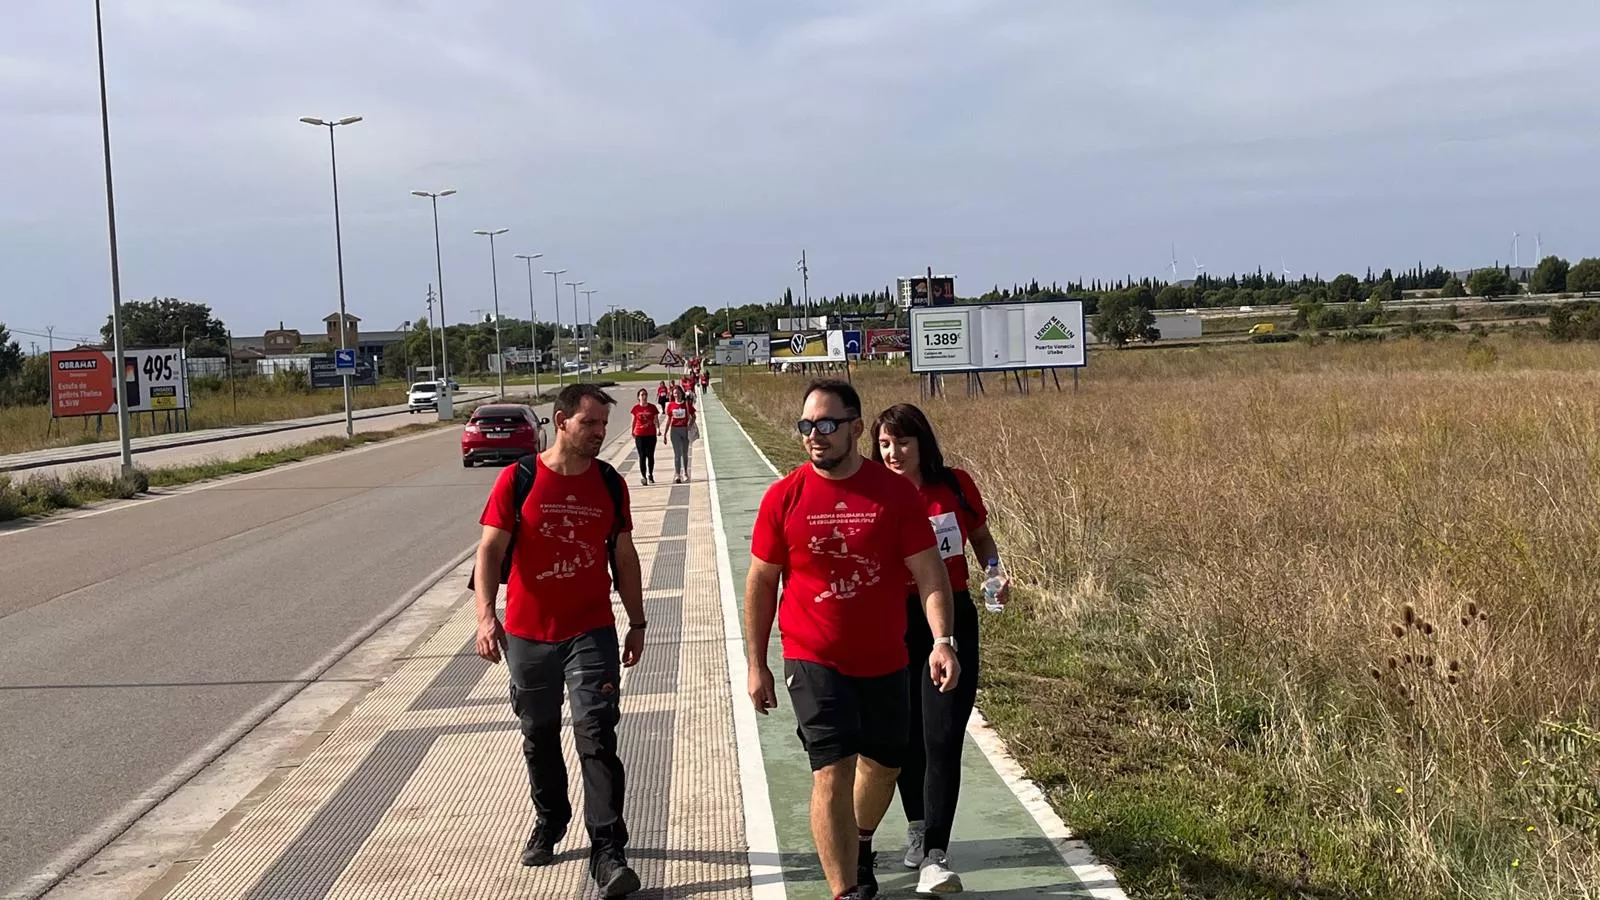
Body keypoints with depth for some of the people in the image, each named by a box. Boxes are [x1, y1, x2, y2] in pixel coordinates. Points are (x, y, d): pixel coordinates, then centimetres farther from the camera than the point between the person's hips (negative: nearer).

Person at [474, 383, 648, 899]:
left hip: (592, 632, 0)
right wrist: (486, 614, -20)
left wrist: (637, 623, 12)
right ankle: (549, 823, 38)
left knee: (596, 736, -8)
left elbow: (624, 556, 10)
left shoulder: (610, 483, 2)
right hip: (528, 634, 0)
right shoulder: (519, 479, -6)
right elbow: (490, 549, -8)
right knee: (539, 736, 16)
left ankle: (607, 853, -6)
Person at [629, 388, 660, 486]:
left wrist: (658, 429, -10)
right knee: (642, 456, -2)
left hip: (651, 434, 1)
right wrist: (632, 431, 11)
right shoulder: (636, 408, 0)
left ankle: (650, 475, 24)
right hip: (639, 435, -1)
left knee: (650, 455, 8)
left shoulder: (652, 407, 0)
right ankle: (643, 476, 2)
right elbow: (634, 420, 9)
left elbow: (656, 420, 4)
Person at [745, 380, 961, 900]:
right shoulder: (784, 497, -8)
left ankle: (859, 846, 47)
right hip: (814, 661, -2)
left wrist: (942, 640, -19)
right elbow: (761, 583, 0)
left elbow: (928, 572, -6)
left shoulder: (896, 492, -7)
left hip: (884, 660, 3)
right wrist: (756, 665, 1)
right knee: (833, 770, -11)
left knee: (884, 764, 19)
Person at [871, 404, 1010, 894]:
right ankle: (918, 827, 37)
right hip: (896, 627, 1)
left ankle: (935, 855, -5)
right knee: (906, 736, 13)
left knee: (943, 739, -7)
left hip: (953, 620, 0)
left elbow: (982, 539, 13)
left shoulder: (956, 485, -3)